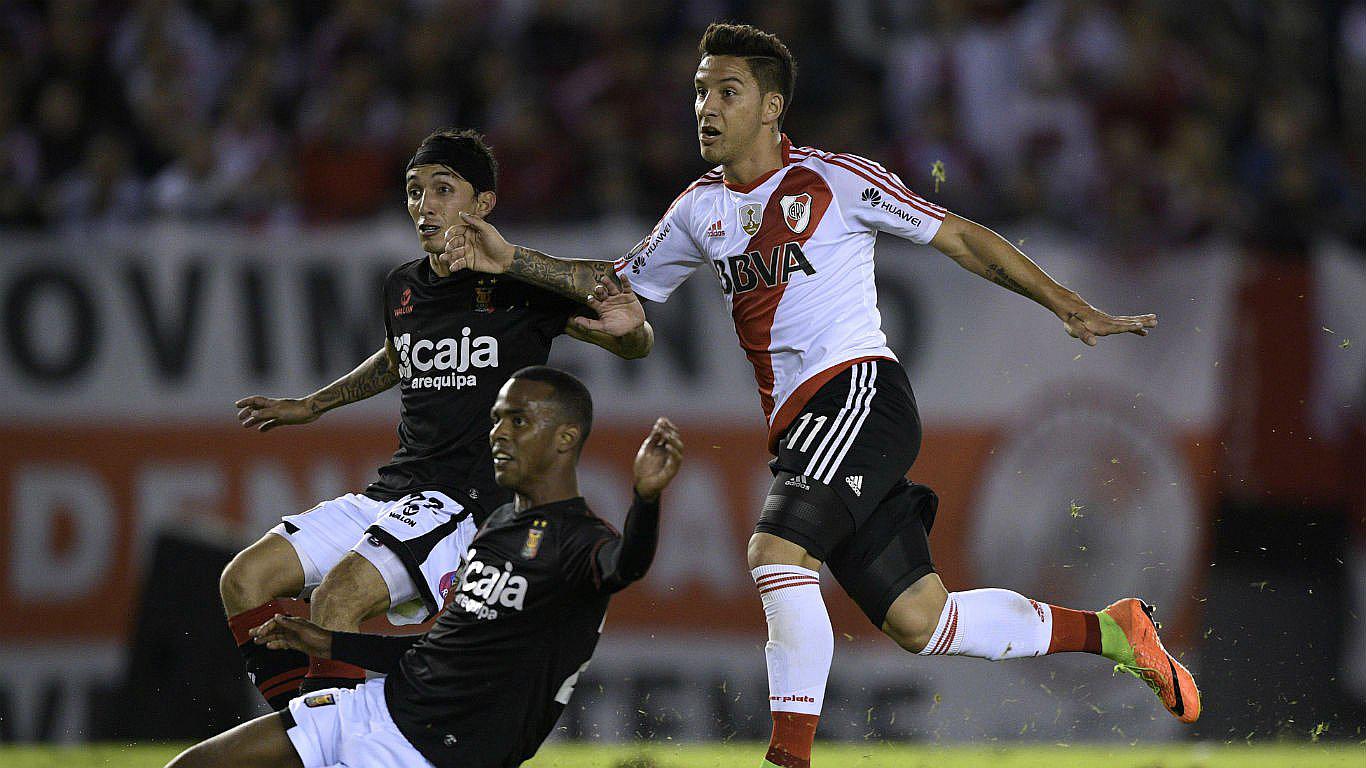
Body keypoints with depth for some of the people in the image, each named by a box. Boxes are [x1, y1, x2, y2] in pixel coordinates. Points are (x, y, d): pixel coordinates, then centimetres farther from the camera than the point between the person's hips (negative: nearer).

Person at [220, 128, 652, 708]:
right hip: (396, 491, 8)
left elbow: (635, 345, -3)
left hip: (472, 502, -8)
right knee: (244, 580, -4)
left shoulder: (519, 286, -6)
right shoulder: (403, 287, 13)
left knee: (338, 598, -30)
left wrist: (628, 327, -26)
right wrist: (311, 407, 39)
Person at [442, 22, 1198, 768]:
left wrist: (1070, 307, -2)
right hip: (797, 423, 7)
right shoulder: (701, 210, 15)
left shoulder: (835, 180, -3)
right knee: (917, 621, 4)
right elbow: (620, 285, 27)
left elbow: (960, 238, 1)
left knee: (776, 552, -27)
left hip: (857, 392, -7)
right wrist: (512, 260, 14)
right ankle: (1109, 631, 21)